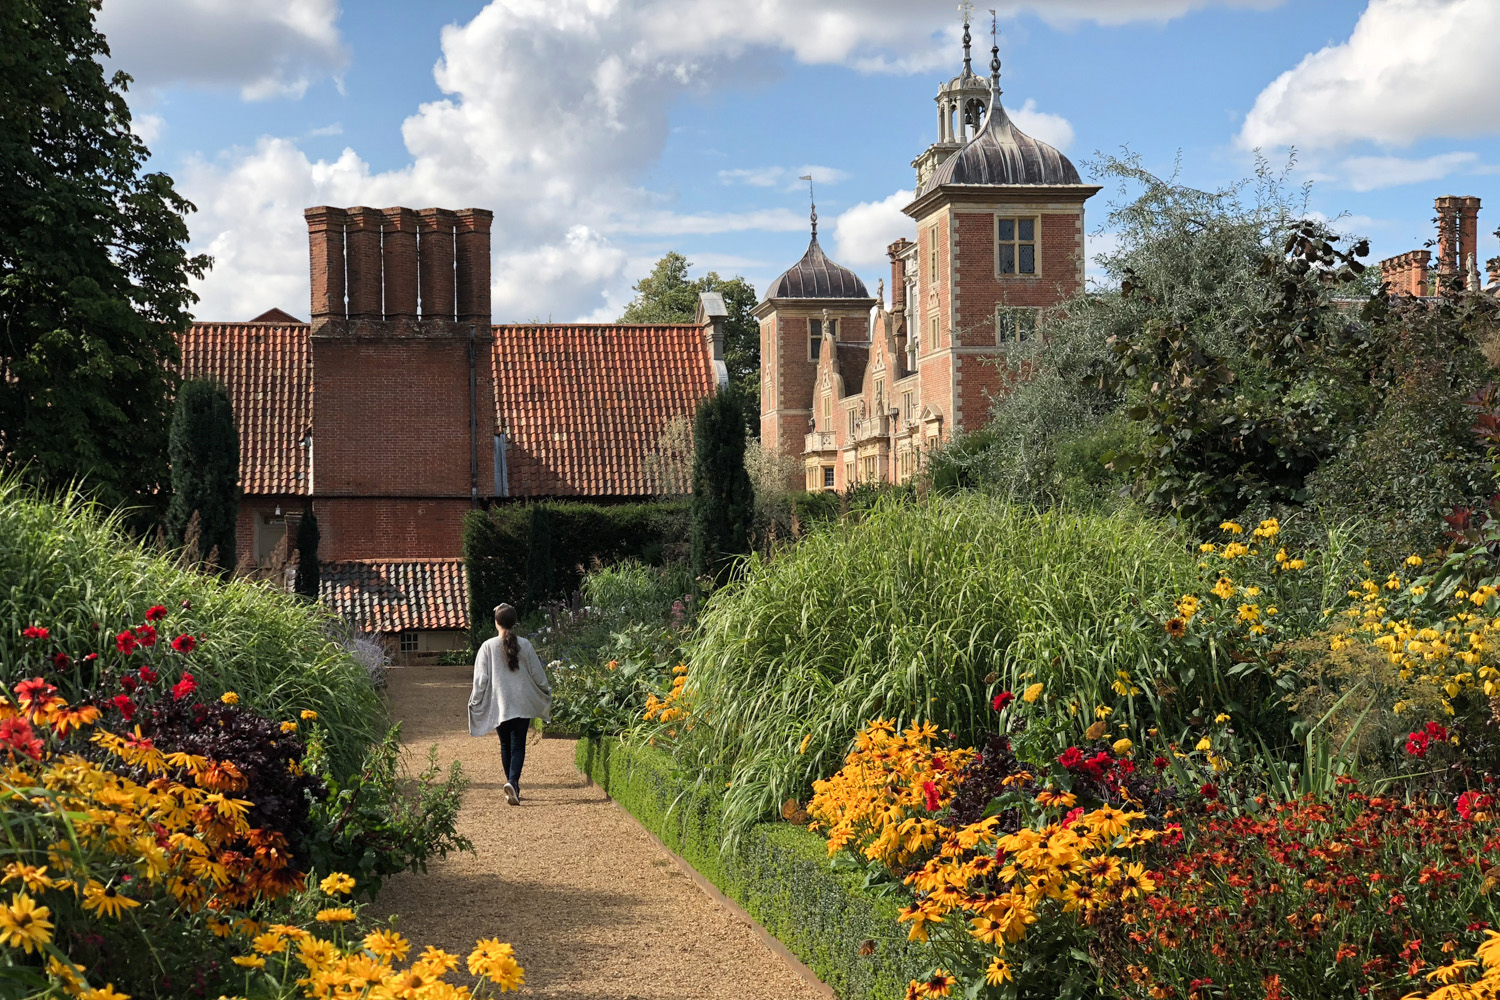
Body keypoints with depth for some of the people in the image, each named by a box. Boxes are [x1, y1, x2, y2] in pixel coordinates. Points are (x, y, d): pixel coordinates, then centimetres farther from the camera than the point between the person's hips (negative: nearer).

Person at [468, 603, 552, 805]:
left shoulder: (488, 647, -5)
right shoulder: (524, 645, -3)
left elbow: (480, 678, -4)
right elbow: (537, 674, 5)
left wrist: (475, 702, 7)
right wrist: (546, 693, 23)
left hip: (498, 705, 0)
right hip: (522, 704, 0)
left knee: (506, 746, 15)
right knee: (518, 746, -2)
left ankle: (512, 784, 21)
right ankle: (512, 781, -23)